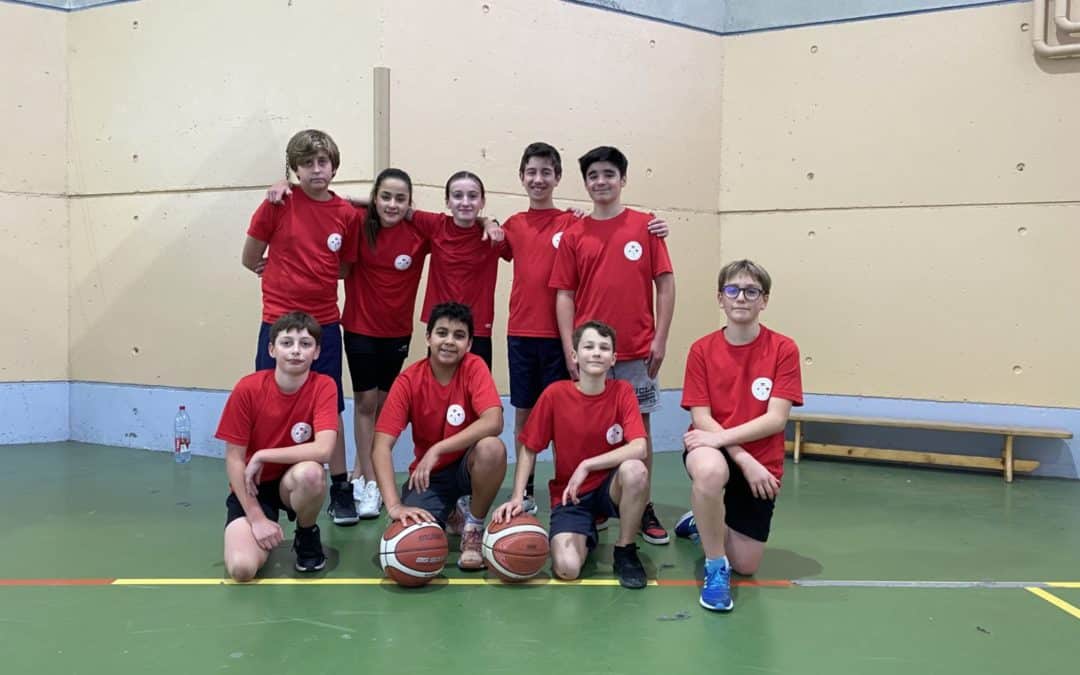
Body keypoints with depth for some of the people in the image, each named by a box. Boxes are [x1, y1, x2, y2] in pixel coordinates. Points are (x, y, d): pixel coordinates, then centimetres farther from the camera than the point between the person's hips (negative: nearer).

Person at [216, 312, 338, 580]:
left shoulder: (323, 387, -15)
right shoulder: (248, 388, -16)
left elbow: (323, 449, -29)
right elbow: (234, 459, -12)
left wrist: (261, 456, -24)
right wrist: (257, 517, -17)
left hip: (294, 483, 1)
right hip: (253, 487, 0)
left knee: (310, 472, -37)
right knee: (242, 568, -25)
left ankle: (307, 535, -3)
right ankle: (265, 533, 12)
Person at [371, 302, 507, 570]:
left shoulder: (474, 368, -15)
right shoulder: (408, 380, -14)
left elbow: (493, 422, -32)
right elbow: (381, 447, -21)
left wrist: (437, 450, -37)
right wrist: (394, 505, -35)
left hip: (468, 466, -1)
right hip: (429, 475, 1)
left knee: (492, 447, -36)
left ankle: (474, 528, -9)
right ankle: (450, 515, 14)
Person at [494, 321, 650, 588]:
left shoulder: (622, 392, -9)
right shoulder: (555, 394, -9)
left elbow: (639, 448, -22)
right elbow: (529, 451, -2)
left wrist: (587, 465, -27)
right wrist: (517, 497, -14)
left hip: (611, 487, 0)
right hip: (569, 495, 0)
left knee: (635, 469, -35)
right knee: (567, 568, -25)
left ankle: (625, 551, -10)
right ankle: (587, 533, 14)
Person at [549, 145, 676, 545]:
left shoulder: (645, 226, 2)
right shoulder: (574, 235, 4)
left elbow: (665, 284, 1)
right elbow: (564, 295, 3)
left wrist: (660, 339, -5)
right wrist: (570, 350, -4)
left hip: (637, 350, -1)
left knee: (639, 427, 6)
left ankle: (644, 509, 15)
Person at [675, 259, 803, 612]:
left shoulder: (783, 349, -8)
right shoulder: (702, 350, -6)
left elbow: (776, 419, -15)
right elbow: (701, 418, -9)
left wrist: (721, 438, -26)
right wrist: (744, 460, -22)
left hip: (761, 464, 1)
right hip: (712, 449, -1)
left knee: (746, 565, 2)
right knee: (709, 471, -40)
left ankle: (704, 524, 36)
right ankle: (715, 568, -19)